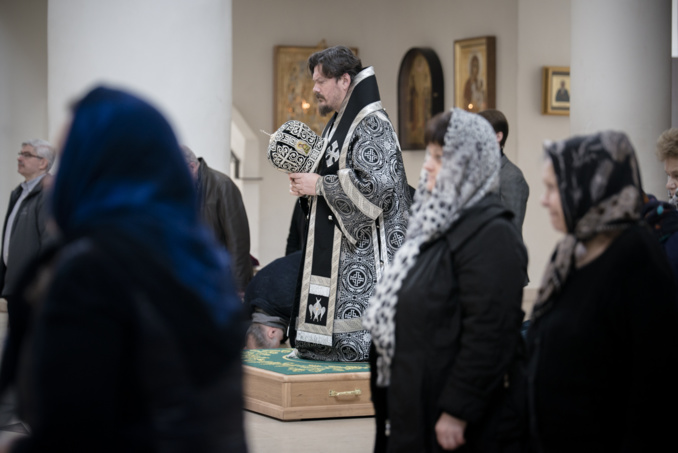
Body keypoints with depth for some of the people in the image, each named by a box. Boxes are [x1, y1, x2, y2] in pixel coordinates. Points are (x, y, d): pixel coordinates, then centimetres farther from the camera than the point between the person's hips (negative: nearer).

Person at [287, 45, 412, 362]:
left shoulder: (373, 125, -13)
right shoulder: (337, 125, 17)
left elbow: (377, 185, -23)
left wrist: (319, 185, -16)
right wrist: (307, 183, 5)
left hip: (362, 251, -10)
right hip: (332, 249, 10)